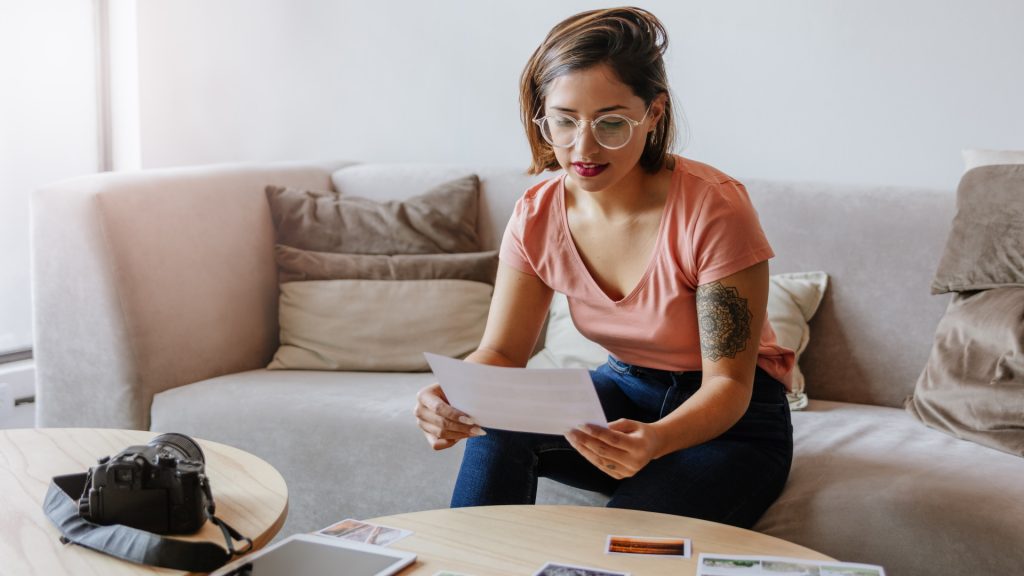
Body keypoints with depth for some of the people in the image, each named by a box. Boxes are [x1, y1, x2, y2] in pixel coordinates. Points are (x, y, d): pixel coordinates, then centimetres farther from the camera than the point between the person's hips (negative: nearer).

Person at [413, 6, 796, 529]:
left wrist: (656, 440, -44)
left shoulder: (713, 209, -25)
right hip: (626, 394, 4)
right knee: (499, 420, -24)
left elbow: (728, 382, -22)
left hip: (733, 421, -4)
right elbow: (500, 353, -8)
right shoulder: (538, 215, -10)